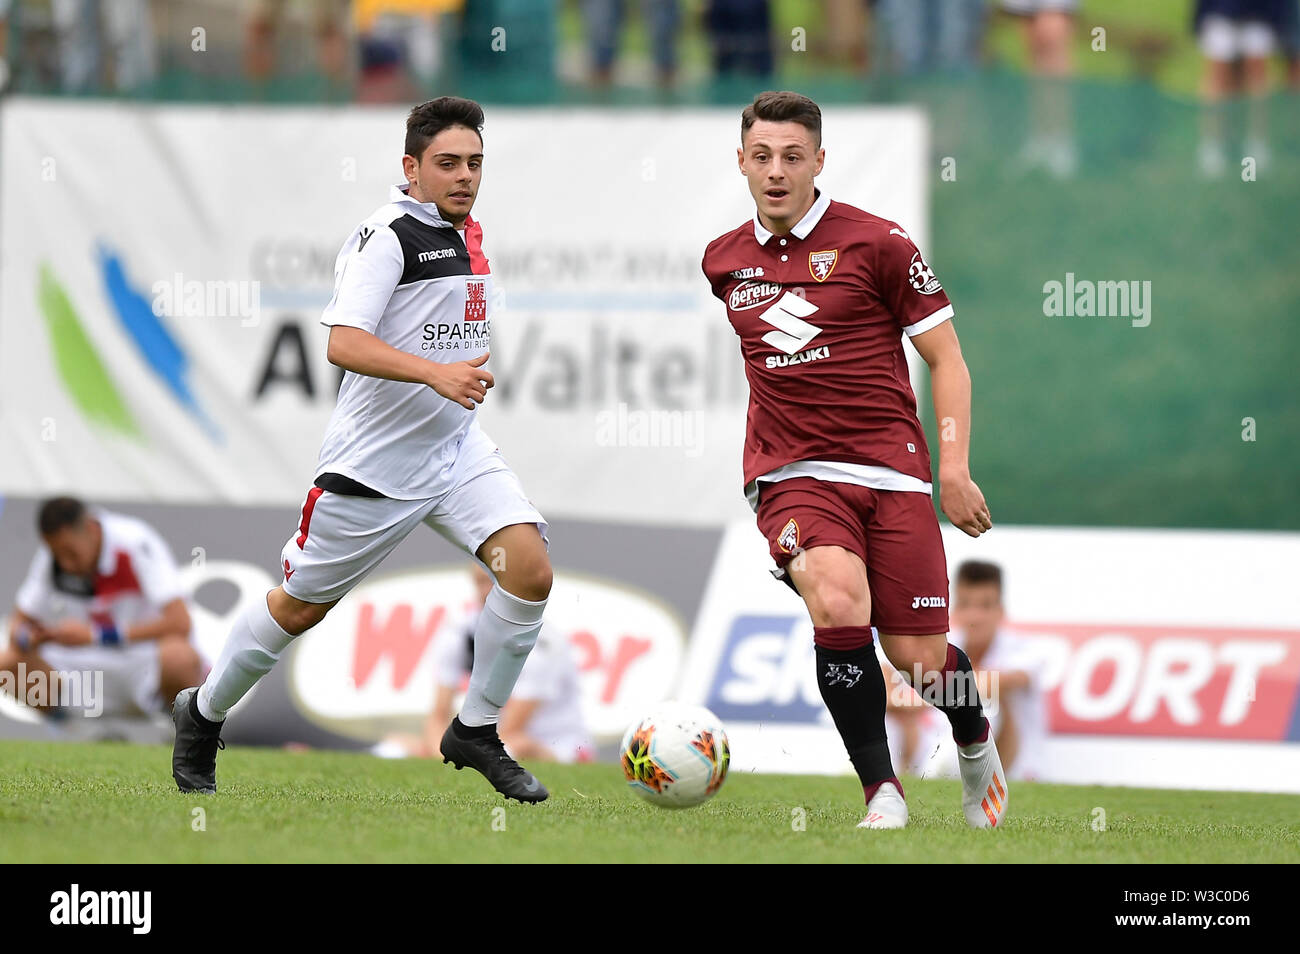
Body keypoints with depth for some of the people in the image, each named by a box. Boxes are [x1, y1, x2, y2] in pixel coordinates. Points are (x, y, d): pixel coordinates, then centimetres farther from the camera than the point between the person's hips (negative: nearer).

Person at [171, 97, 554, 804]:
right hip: (372, 459, -6)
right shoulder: (389, 234, -17)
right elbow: (343, 343, -28)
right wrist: (434, 373, -36)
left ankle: (476, 732, 1)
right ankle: (203, 715, 30)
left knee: (529, 567, -14)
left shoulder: (468, 233, 8)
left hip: (455, 451, 6)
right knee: (301, 606, 6)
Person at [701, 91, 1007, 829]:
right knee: (839, 603, -28)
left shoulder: (877, 242, -3)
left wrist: (954, 468, -9)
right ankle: (883, 792, -21)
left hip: (891, 474, -1)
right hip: (793, 478, 2)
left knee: (918, 655, -3)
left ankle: (975, 739, 34)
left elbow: (947, 359, 1)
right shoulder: (724, 261, 10)